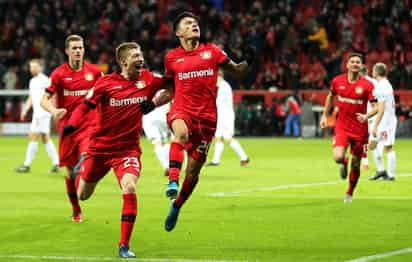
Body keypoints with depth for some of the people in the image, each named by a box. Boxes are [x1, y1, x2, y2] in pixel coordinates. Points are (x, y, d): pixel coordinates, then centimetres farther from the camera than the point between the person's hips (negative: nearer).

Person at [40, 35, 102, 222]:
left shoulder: (94, 71, 2)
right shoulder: (59, 74, -3)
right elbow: (44, 99, -4)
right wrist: (54, 111, -24)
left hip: (89, 124, 0)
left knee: (86, 157, -33)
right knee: (70, 170, 7)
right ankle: (76, 211, 21)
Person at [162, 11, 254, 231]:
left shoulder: (212, 52, 8)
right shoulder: (172, 57, 9)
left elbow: (237, 72, 14)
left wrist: (248, 62, -5)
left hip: (207, 116, 1)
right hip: (181, 111, -1)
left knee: (193, 169, 5)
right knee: (181, 133, -40)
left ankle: (176, 206, 28)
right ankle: (173, 180, -44)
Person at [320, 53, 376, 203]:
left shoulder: (367, 85, -9)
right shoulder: (337, 81, -2)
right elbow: (330, 96, 19)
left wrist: (367, 116, -27)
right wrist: (325, 115, 16)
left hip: (360, 130, -1)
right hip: (342, 127, 1)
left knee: (355, 164, 7)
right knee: (338, 157, -22)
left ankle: (350, 193, 32)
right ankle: (343, 163, 18)